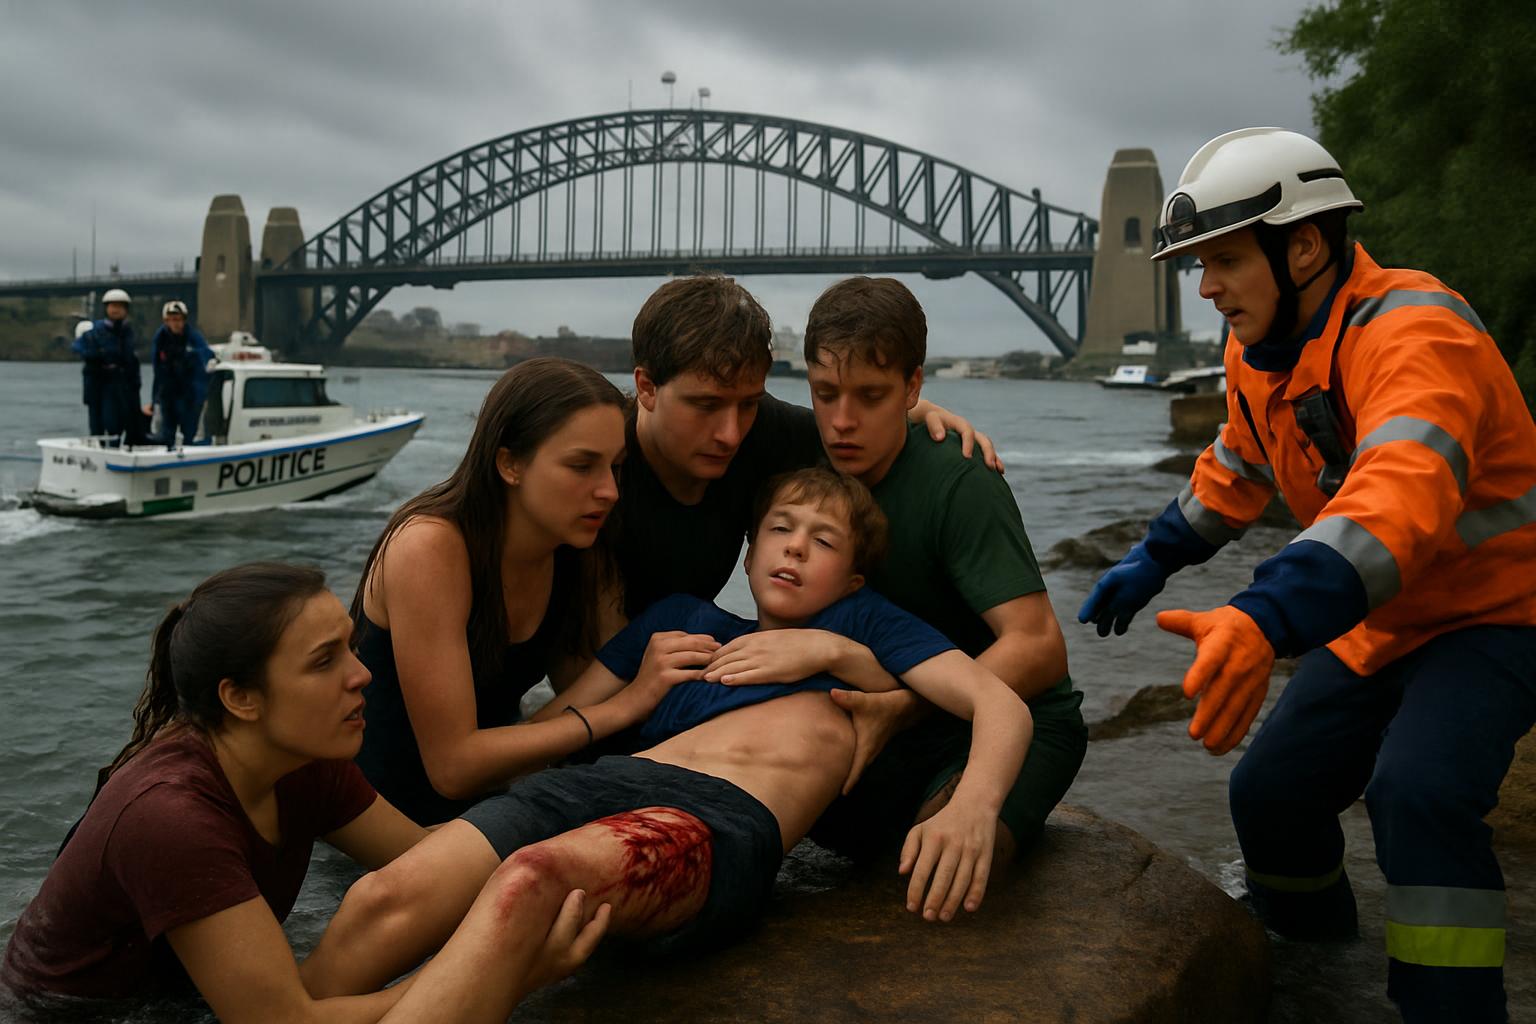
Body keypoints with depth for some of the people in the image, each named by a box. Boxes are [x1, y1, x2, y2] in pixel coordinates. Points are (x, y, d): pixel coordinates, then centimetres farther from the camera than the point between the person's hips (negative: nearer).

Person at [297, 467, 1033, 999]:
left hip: (731, 820, -3)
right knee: (385, 897, -28)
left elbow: (1002, 705, 11)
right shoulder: (681, 618, 32)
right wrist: (636, 694, 13)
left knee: (533, 876, -39)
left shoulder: (863, 621, 27)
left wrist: (971, 808, -8)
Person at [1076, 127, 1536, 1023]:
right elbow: (1237, 470, 18)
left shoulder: (1413, 333, -30)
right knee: (1270, 792, 5)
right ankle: (1308, 950, 33)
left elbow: (1400, 497, -49)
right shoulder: (1261, 353, -3)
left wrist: (1266, 621, -62)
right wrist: (1152, 561, 18)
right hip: (1376, 625, 8)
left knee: (1418, 792, -31)